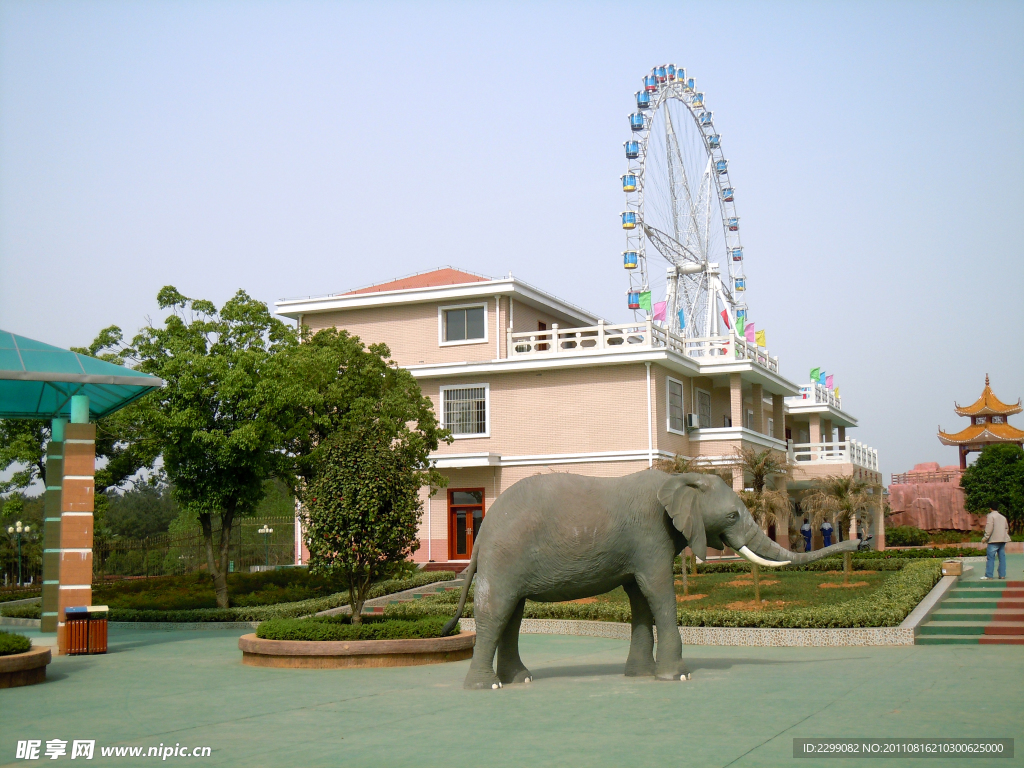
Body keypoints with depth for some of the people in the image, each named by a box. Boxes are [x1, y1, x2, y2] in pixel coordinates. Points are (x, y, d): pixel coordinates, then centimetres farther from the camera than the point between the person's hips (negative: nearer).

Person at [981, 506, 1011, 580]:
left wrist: (985, 538, -11)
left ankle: (988, 575, -8)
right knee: (1002, 557, 7)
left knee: (990, 558, -6)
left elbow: (989, 528, -14)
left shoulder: (991, 516, -5)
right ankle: (1002, 575, 6)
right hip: (1003, 540, 7)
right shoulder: (1003, 517, 18)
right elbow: (1007, 528, 23)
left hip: (994, 540, -7)